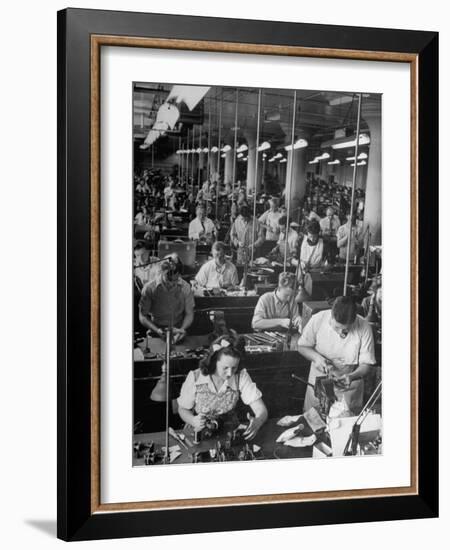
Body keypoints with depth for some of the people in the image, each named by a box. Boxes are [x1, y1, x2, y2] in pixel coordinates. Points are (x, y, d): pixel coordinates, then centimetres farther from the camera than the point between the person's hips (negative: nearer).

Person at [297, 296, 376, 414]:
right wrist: (316, 357, -22)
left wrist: (351, 376, -33)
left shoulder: (363, 328, -20)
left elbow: (366, 365, -14)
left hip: (348, 389, -1)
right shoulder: (317, 320, -19)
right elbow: (302, 346, -3)